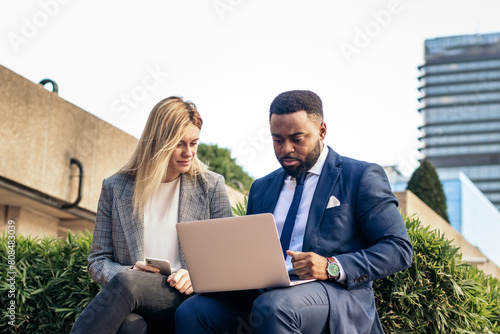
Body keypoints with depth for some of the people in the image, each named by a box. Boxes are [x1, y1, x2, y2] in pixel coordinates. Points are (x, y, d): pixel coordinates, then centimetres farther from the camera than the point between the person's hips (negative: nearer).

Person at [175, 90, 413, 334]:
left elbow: (399, 248, -3)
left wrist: (332, 268, -17)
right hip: (263, 293, 5)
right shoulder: (261, 188, 23)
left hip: (336, 293, -4)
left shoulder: (361, 177, 5)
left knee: (273, 307, -37)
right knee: (190, 313, -23)